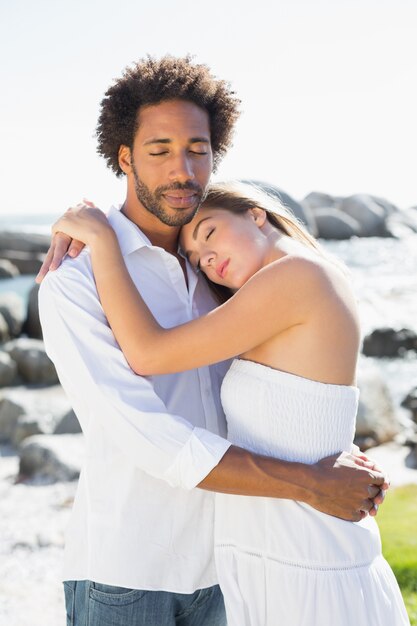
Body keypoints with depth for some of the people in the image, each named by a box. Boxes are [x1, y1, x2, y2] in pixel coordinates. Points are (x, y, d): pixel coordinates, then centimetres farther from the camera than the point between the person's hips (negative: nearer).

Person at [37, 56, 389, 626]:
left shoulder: (201, 270, 7)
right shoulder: (71, 285, -17)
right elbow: (149, 439, -27)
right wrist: (311, 486, -25)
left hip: (210, 567, 7)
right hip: (120, 573, -6)